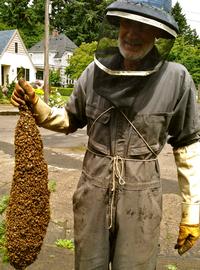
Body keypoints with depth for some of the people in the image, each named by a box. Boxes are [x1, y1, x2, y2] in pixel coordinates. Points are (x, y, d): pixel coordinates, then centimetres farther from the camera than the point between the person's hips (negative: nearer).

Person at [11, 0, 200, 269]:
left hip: (141, 196, -2)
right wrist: (36, 105, -10)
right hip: (92, 189, 3)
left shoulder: (176, 79, -12)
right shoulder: (96, 72, -4)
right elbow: (69, 120, 9)